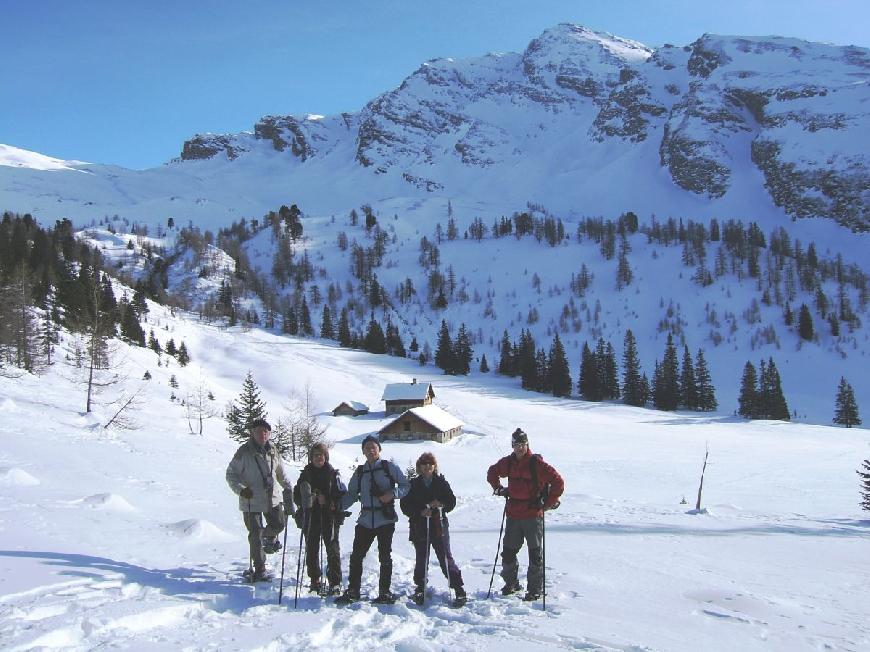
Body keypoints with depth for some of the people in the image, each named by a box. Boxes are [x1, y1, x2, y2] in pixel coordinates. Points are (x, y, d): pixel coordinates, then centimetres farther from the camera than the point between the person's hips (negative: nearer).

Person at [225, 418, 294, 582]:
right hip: (251, 500, -4)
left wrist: (288, 488, 16)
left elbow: (280, 472, 20)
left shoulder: (273, 452, 5)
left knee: (279, 525, 8)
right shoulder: (244, 452, -12)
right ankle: (259, 570, 11)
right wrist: (241, 489, -21)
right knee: (255, 536, -1)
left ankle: (270, 536, 45)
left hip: (273, 497, 5)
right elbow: (231, 474, -7)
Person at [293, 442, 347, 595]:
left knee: (332, 550, -2)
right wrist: (307, 500, -12)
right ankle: (315, 580, 21)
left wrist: (328, 501, -15)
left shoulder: (333, 474, 1)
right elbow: (297, 496, 7)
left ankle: (335, 583, 3)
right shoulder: (305, 474, 8)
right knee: (311, 550, 7)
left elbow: (343, 495, -2)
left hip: (329, 518, -2)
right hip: (310, 518, 2)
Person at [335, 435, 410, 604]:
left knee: (385, 556, 2)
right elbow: (352, 493, 13)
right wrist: (339, 506, -2)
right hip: (365, 520, 3)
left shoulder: (389, 467, 3)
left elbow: (405, 485, 4)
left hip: (385, 519, -3)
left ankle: (385, 592, 13)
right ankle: (352, 591, 12)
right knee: (356, 555, 1)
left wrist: (393, 493, -15)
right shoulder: (359, 472, 13)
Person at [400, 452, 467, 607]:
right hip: (419, 528, 1)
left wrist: (440, 504, -16)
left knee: (446, 559, -3)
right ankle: (420, 589, 23)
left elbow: (452, 501, 5)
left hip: (439, 526, -1)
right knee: (421, 560, 7)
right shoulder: (413, 484, 4)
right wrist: (420, 512, -15)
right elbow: (405, 506, 0)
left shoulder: (441, 482, 6)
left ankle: (459, 590, 2)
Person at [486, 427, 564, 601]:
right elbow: (492, 473, 26)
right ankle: (511, 583, 28)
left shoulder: (537, 463, -10)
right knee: (508, 552, 10)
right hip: (513, 515, 5)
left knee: (535, 553, 2)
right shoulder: (508, 463, 5)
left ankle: (535, 589, 12)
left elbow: (558, 482, -9)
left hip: (533, 515, -5)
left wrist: (548, 503, -9)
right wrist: (499, 489, 13)